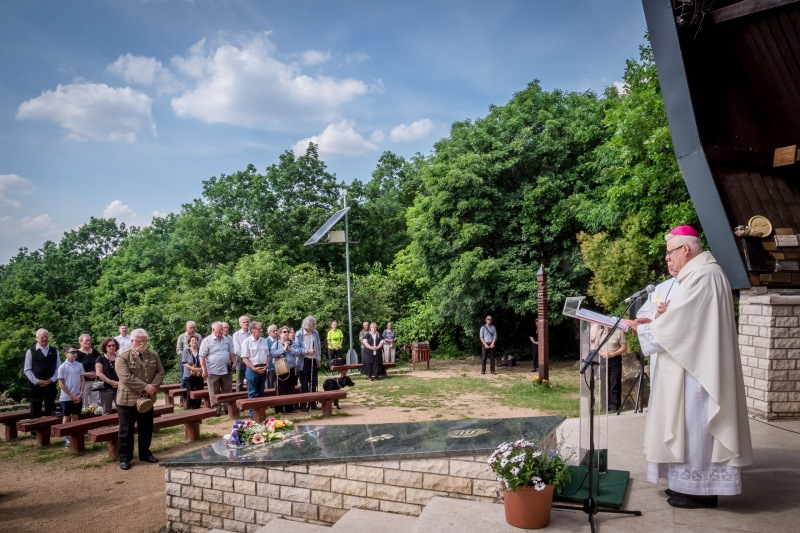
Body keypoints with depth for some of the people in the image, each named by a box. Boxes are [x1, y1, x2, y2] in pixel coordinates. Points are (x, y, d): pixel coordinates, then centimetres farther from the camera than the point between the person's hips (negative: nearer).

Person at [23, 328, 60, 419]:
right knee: (35, 411, 2)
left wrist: (52, 379, -8)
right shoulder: (30, 351, -1)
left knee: (50, 411, 8)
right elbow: (27, 369, -2)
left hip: (51, 385, 2)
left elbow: (58, 368, 7)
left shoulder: (54, 351, 7)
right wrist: (37, 381, -11)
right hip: (35, 385, -2)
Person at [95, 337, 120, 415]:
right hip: (106, 388, -2)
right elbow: (99, 373, -7)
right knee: (106, 412, 3)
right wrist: (111, 382, -14)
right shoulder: (101, 358, 3)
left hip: (119, 388, 2)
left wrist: (121, 382, -11)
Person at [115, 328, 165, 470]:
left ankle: (145, 453, 30)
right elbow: (126, 378, -21)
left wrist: (153, 386, -14)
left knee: (146, 429, 15)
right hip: (127, 400, -5)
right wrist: (145, 387, -21)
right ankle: (124, 458, 17)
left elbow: (160, 372, 4)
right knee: (126, 431, 5)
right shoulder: (122, 357, -12)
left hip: (147, 399, 5)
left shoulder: (153, 355, 6)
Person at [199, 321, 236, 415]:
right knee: (215, 393, 4)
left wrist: (234, 362, 1)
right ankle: (216, 410, 12)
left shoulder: (226, 340, 8)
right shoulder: (207, 341, -7)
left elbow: (231, 353, 17)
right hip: (213, 372, -4)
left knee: (227, 391, 10)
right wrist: (204, 370, -12)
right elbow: (202, 357, -8)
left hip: (226, 370, 4)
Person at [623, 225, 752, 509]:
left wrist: (640, 326, -7)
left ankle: (700, 490, 8)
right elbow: (687, 321, 18)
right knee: (692, 424, 14)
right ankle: (693, 484, 23)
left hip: (697, 368, -11)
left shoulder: (702, 277, -18)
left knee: (694, 424, -2)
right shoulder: (702, 273, 15)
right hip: (696, 365, 11)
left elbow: (677, 321, -20)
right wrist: (652, 322, 6)